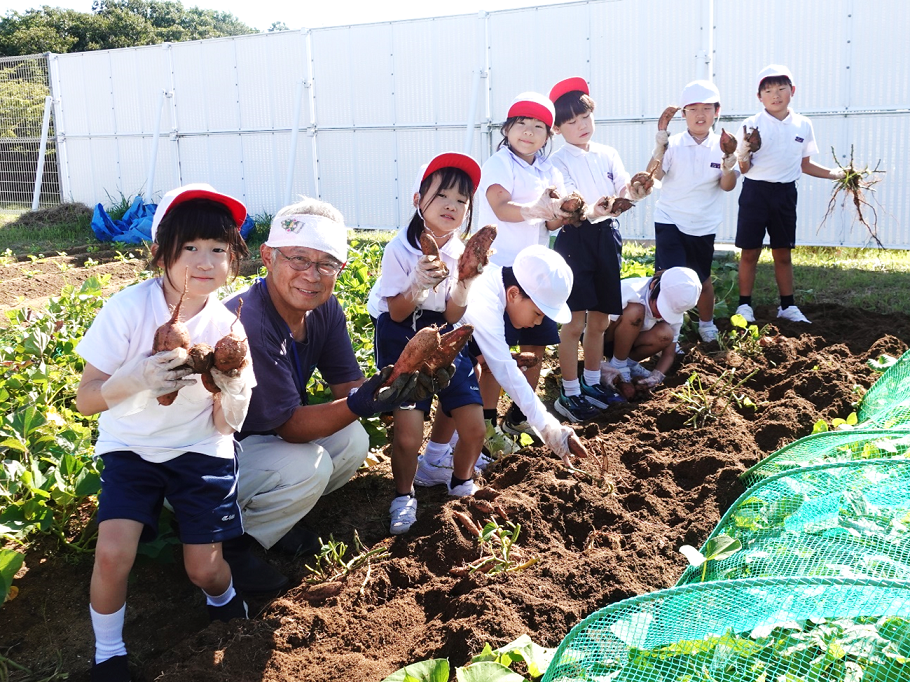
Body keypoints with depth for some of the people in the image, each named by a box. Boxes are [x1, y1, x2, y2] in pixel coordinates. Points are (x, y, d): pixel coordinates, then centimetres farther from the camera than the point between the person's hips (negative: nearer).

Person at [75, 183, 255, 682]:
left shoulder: (228, 327, -9)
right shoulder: (128, 308, -17)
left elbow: (228, 425, -6)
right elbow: (85, 398, -14)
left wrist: (231, 392, -29)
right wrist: (135, 379, -35)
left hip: (200, 451, 1)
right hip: (131, 448, -1)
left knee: (204, 569, -5)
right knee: (113, 552, -21)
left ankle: (222, 596, 33)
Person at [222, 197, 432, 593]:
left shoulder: (325, 309, -7)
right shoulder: (247, 323, -32)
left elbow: (348, 385, -7)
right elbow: (289, 425, -28)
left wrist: (401, 382, -28)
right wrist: (358, 405, -44)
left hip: (261, 437, 8)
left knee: (353, 442, -9)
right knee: (307, 468, -29)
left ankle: (273, 515, 10)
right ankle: (227, 541, -4)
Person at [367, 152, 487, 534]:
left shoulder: (462, 252, -3)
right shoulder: (400, 249, -16)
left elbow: (453, 315, -4)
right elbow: (397, 313, -12)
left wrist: (466, 282, -21)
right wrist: (418, 283, -30)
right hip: (400, 339, -4)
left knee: (474, 428, -2)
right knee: (408, 434, -16)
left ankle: (460, 481, 30)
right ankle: (403, 496, 14)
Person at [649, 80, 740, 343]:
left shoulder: (723, 146, -2)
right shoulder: (673, 144, -8)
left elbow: (727, 186, -7)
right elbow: (654, 176, -19)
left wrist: (728, 169, -28)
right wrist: (659, 150, -36)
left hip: (704, 225, 2)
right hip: (670, 221, -2)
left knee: (703, 279, 16)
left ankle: (706, 324, 38)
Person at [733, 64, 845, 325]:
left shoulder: (803, 125, 5)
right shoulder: (752, 125, -6)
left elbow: (805, 165, 13)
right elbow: (744, 168, -4)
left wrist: (836, 173, 4)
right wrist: (744, 154, -25)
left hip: (785, 193, 3)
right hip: (755, 191, -3)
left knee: (783, 253, 10)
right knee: (750, 252, 2)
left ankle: (788, 306, 19)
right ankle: (744, 305, 13)